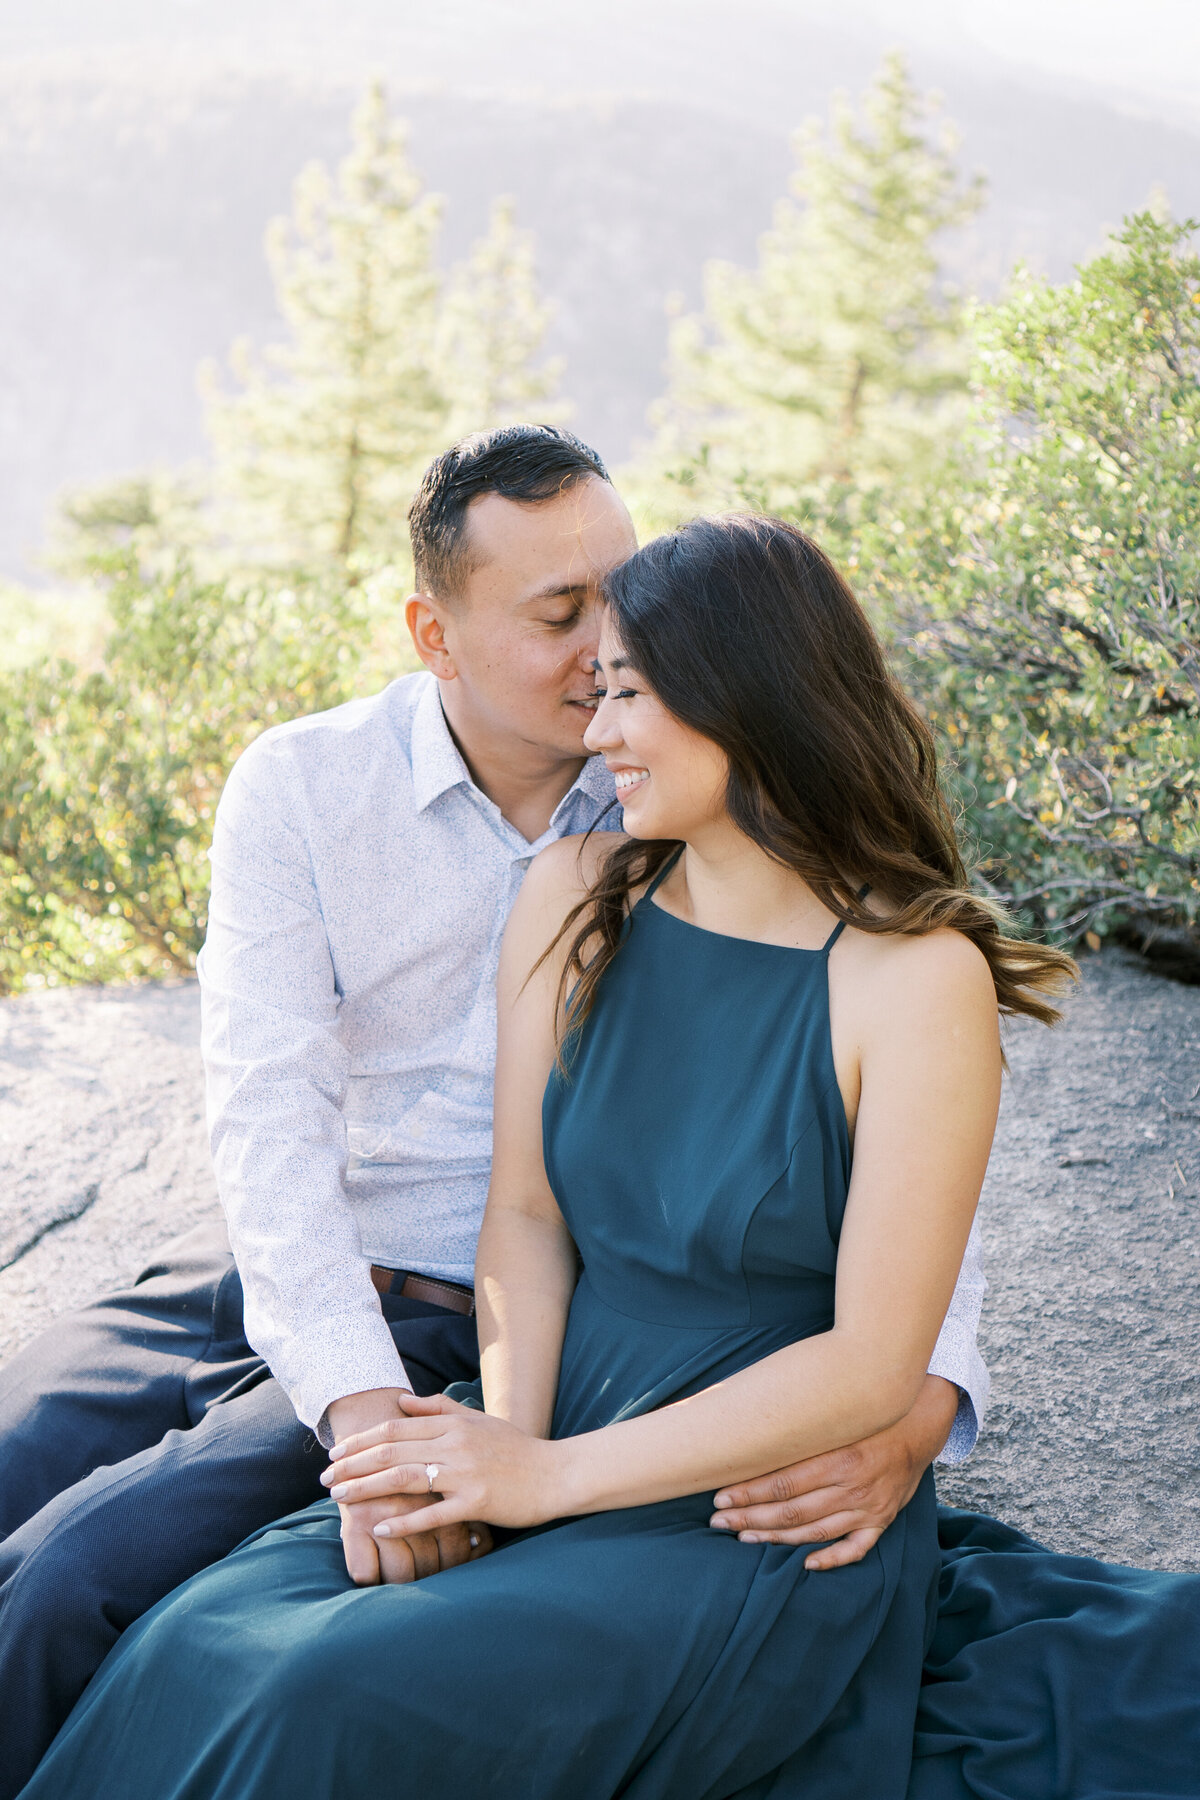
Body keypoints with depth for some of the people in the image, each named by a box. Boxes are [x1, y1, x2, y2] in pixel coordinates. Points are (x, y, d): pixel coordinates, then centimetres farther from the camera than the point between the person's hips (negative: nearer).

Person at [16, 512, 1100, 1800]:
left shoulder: (917, 977, -13)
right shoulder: (575, 900, 4)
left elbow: (871, 1366, -14)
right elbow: (527, 1213, 5)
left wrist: (554, 1475, -15)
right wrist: (511, 1442, -12)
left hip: (770, 1523, -5)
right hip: (561, 1449, 5)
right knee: (197, 1653, -22)